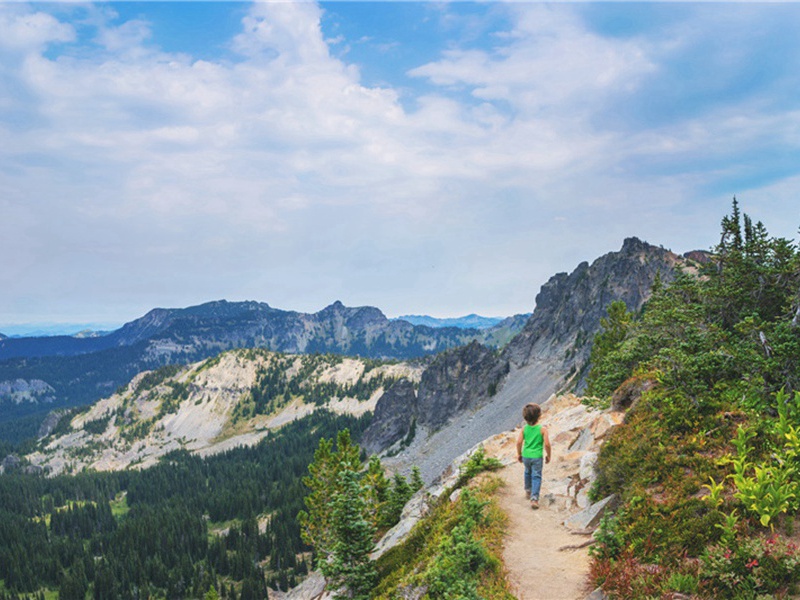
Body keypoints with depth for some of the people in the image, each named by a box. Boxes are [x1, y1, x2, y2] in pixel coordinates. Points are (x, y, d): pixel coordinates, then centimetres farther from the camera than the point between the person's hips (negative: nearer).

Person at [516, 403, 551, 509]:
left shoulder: (524, 428, -6)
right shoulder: (542, 429, -14)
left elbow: (519, 442, -7)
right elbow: (547, 444, -14)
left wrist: (519, 454, 8)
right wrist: (548, 455, 3)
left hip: (526, 456, 3)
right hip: (537, 456, -3)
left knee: (528, 472, 26)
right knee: (536, 476, 4)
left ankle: (528, 491, 42)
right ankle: (534, 498, -6)